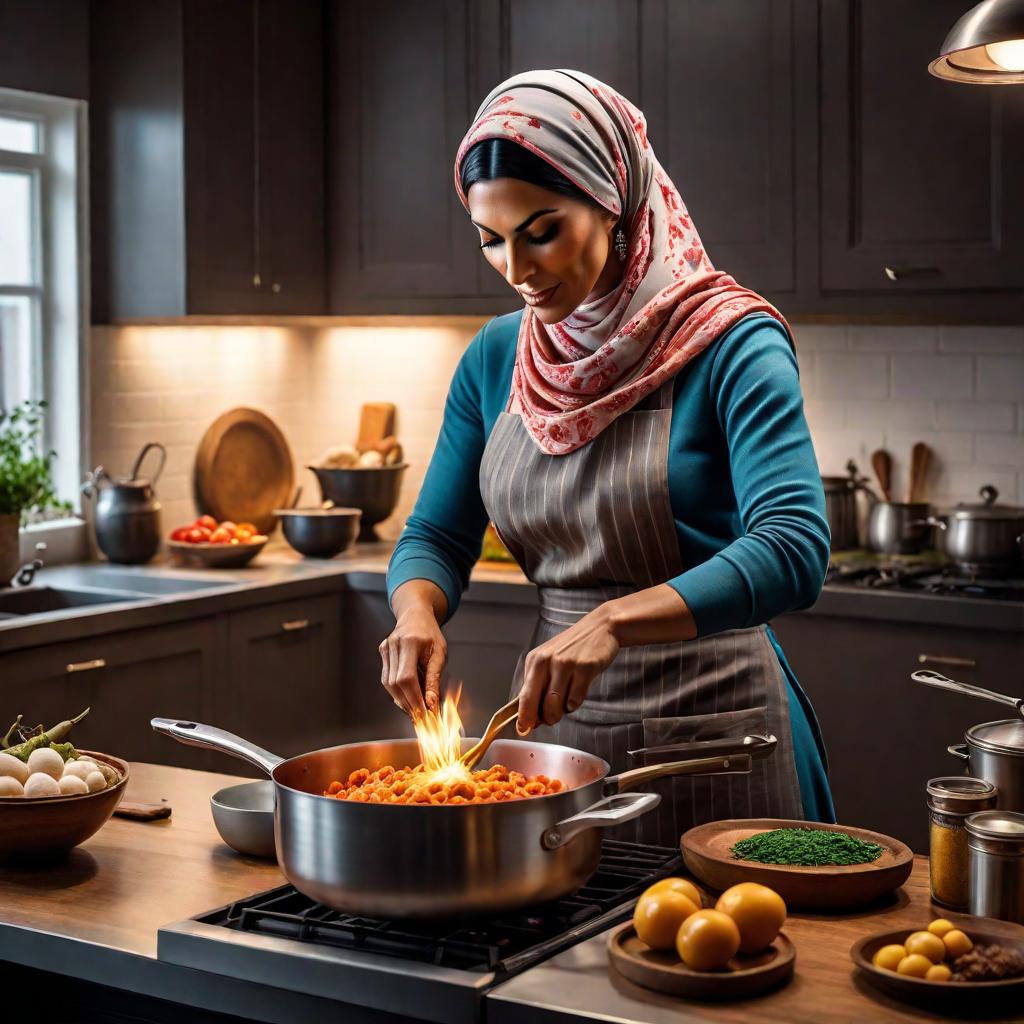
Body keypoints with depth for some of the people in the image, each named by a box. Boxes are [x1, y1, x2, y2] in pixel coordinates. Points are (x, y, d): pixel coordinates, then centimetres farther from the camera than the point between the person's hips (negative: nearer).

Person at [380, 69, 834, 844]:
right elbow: (436, 536, 8)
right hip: (551, 717, 5)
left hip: (706, 726, -4)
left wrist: (614, 621, -38)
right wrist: (417, 612, -15)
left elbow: (793, 550, -26)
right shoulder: (496, 358, 3)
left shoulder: (728, 344, -14)